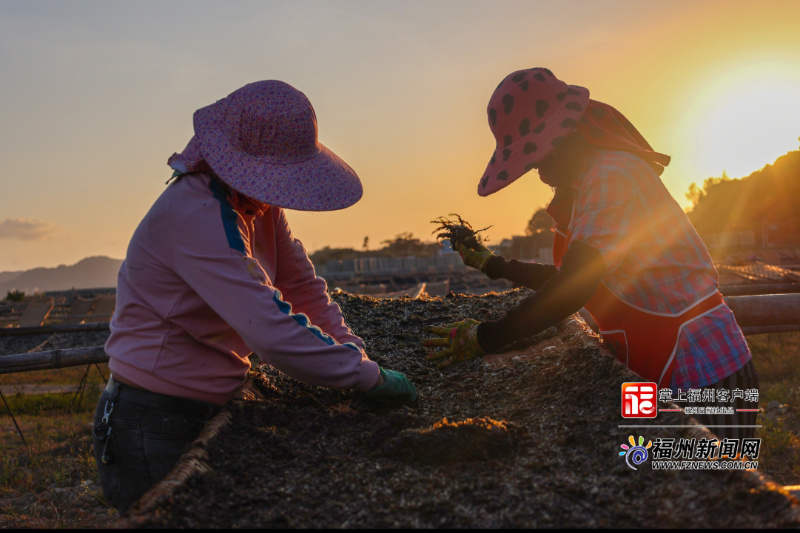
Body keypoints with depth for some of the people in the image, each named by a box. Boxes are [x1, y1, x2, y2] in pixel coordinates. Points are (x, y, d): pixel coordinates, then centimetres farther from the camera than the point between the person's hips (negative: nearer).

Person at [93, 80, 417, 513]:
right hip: (155, 429, -8)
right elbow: (275, 334, -34)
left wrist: (349, 348, -3)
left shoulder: (260, 204, 1)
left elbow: (301, 284, 10)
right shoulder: (195, 217, -28)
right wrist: (370, 376, -24)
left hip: (206, 414, 8)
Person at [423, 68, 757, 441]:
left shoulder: (612, 175, -21)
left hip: (701, 374, -9)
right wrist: (493, 265, 16)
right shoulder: (579, 184, 11)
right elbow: (566, 277, 19)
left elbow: (571, 291, -26)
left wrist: (484, 338, -18)